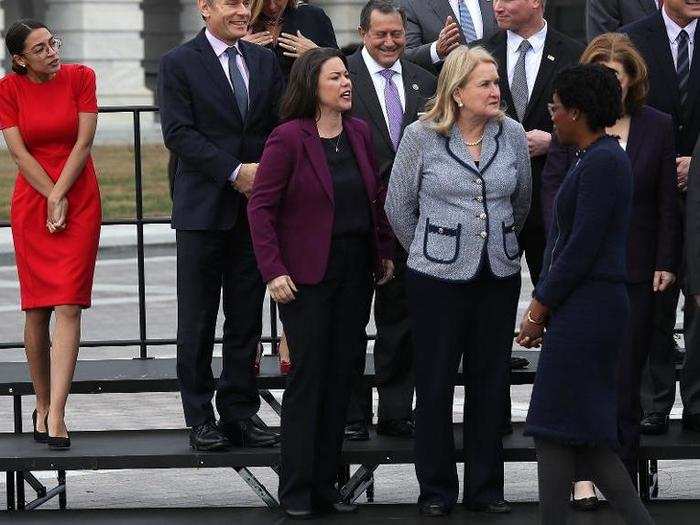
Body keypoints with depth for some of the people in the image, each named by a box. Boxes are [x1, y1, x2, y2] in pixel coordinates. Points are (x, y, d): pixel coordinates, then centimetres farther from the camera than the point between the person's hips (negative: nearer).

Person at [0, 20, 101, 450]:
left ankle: (55, 415, -15)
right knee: (36, 310, 4)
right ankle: (43, 404, 19)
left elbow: (84, 143, -5)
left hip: (80, 201, -1)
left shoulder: (80, 77, -2)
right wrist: (52, 198, -11)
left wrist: (60, 196, -10)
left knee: (69, 306, -10)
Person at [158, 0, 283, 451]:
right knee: (198, 320, 2)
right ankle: (200, 418, 9)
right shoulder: (179, 64, -3)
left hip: (255, 206, 4)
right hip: (204, 208, -4)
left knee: (247, 320, 8)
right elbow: (178, 133, -11)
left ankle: (240, 413, 15)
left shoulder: (265, 62, 11)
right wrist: (234, 172, -17)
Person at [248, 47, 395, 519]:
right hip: (308, 273, -6)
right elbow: (261, 207, -11)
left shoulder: (359, 133, 7)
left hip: (356, 269, 6)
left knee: (341, 377, 7)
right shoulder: (288, 138, -11)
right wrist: (273, 271, -16)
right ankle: (297, 491, 5)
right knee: (308, 376, -3)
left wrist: (385, 252, 10)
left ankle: (325, 485, 15)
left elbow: (377, 196, 16)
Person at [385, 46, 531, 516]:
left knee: (491, 384, 8)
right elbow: (399, 207, 4)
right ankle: (436, 489, 15)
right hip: (438, 279, -3)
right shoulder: (421, 137, -7)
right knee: (435, 385, 4)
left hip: (499, 278, 3)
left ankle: (486, 487, 19)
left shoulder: (512, 134, 1)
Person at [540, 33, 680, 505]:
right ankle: (585, 474, -3)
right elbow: (552, 186, 1)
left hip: (636, 268, 1)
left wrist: (667, 262, 1)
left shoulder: (658, 126, 5)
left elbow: (668, 201, 6)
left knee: (626, 374, 3)